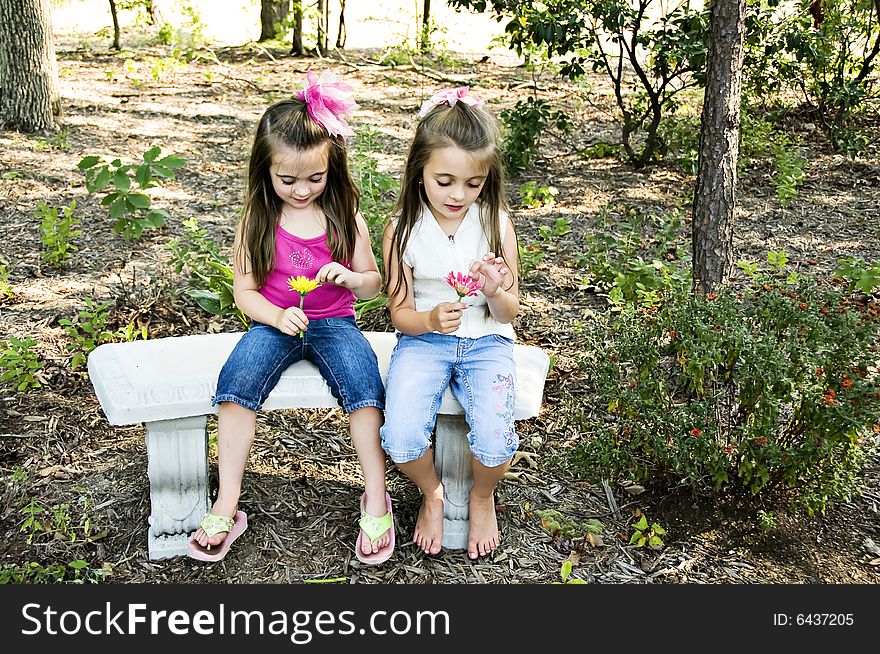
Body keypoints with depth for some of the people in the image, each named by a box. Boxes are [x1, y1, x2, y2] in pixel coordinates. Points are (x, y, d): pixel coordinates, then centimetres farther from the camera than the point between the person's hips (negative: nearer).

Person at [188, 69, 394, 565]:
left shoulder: (345, 217, 0)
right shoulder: (257, 221, 0)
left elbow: (373, 285, 7)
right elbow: (244, 291, 3)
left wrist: (351, 277, -17)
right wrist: (277, 316, -17)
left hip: (334, 323, 0)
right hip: (275, 323, 1)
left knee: (363, 382, -29)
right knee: (237, 381, -27)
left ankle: (376, 501, -16)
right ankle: (227, 507, -18)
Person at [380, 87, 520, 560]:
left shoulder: (496, 223, -3)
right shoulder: (403, 229, -6)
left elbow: (509, 313, 2)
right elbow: (401, 315, -2)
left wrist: (497, 292, -22)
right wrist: (430, 319, -25)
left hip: (486, 342, 0)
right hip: (423, 340, 0)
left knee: (494, 442, -25)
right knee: (401, 440, -26)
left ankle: (482, 498, 14)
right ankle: (431, 493, 12)